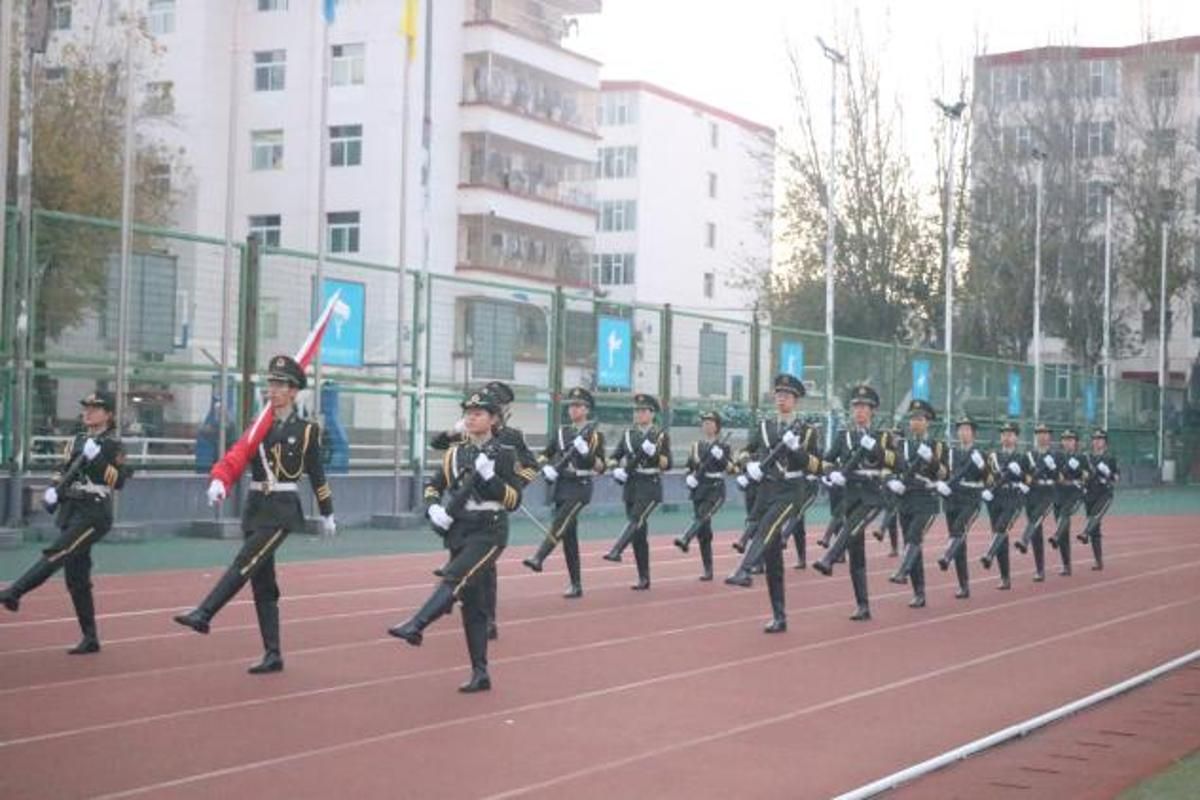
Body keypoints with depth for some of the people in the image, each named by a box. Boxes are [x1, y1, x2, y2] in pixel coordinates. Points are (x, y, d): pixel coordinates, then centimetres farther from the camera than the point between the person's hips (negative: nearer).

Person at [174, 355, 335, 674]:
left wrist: (327, 515, 12)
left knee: (244, 564, -21)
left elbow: (317, 475, 6)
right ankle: (273, 655, 9)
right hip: (255, 507, 5)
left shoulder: (306, 430, -1)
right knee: (262, 583, 5)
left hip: (282, 509, -5)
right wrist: (218, 483, -23)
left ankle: (203, 615, -27)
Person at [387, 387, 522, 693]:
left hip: (488, 533, -6)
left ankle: (416, 626, -42)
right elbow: (433, 486, 17)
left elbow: (514, 500, -8)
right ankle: (480, 673, 12)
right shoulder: (454, 454, 10)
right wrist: (433, 508, -3)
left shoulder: (504, 455, -3)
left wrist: (489, 476, -21)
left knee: (455, 578, -28)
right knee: (471, 602, 7)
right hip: (458, 532, 6)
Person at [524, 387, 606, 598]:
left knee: (559, 524, -25)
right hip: (561, 486, 5)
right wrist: (546, 468, -6)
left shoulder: (595, 435, -1)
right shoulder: (561, 432, 13)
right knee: (568, 535, 5)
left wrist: (586, 451, -21)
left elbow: (600, 467, -5)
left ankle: (538, 559, -39)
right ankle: (576, 585, 9)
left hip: (580, 487, -5)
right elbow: (544, 455, 15)